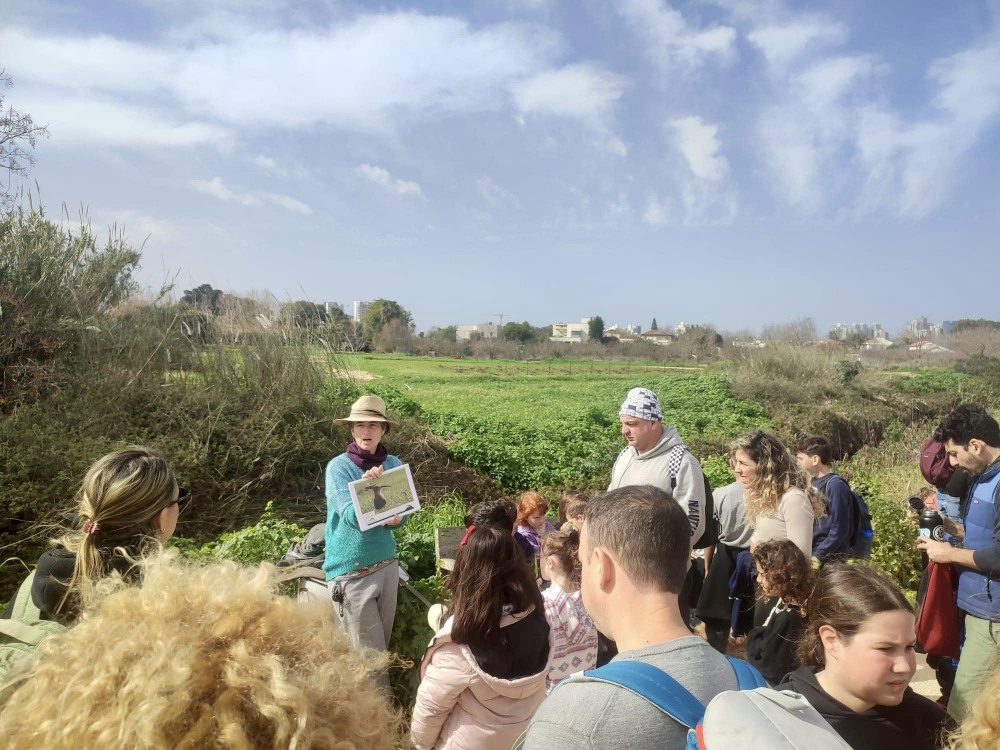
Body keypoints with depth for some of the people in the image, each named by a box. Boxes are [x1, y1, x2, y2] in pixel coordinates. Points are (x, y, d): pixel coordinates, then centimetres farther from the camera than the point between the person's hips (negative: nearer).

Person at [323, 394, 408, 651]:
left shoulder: (393, 464, -1)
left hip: (386, 565, 4)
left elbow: (402, 513, 1)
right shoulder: (338, 467, -12)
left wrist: (396, 519, -21)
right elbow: (352, 517, -22)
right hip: (350, 571, -4)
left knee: (382, 643, 19)